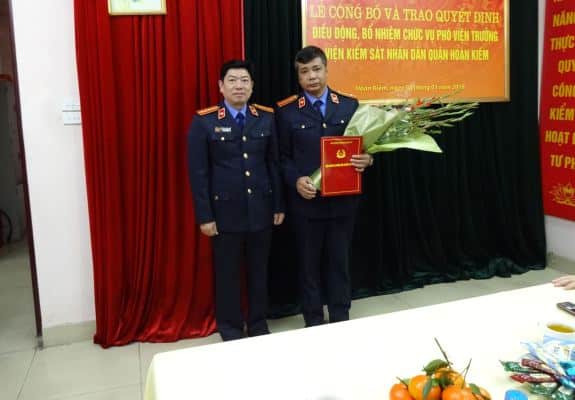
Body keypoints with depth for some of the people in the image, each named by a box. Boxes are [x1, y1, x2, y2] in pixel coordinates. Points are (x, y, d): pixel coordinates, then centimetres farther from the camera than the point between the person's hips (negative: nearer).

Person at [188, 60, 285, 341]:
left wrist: (279, 205, 5)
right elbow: (198, 172, -6)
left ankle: (258, 324, 32)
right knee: (227, 273, 9)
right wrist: (204, 216, -8)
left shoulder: (267, 118, 4)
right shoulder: (204, 121, -5)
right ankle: (230, 329, 27)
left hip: (261, 208, 3)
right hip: (225, 211, -2)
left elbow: (275, 164, 6)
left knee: (259, 270, 13)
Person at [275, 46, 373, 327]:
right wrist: (295, 180, -17)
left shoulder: (350, 105, 5)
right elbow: (282, 156, -1)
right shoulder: (286, 110, -1)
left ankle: (341, 321, 28)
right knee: (309, 264, 9)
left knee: (339, 261, 13)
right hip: (305, 200, -2)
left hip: (343, 199, 2)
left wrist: (367, 159, -14)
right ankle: (314, 323, 25)